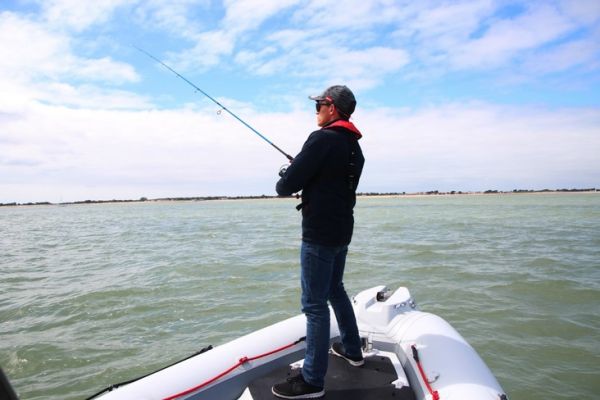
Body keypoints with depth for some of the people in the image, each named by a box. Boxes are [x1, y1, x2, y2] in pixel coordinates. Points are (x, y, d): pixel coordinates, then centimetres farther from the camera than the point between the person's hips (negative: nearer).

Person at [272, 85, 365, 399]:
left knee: (314, 303, -4)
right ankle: (352, 350, 36)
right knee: (335, 289, 23)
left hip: (319, 233, -9)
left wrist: (284, 181, 6)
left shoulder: (322, 139, -16)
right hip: (341, 230, 9)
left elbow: (286, 186, -16)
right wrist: (301, 178, 16)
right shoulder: (355, 147, 12)